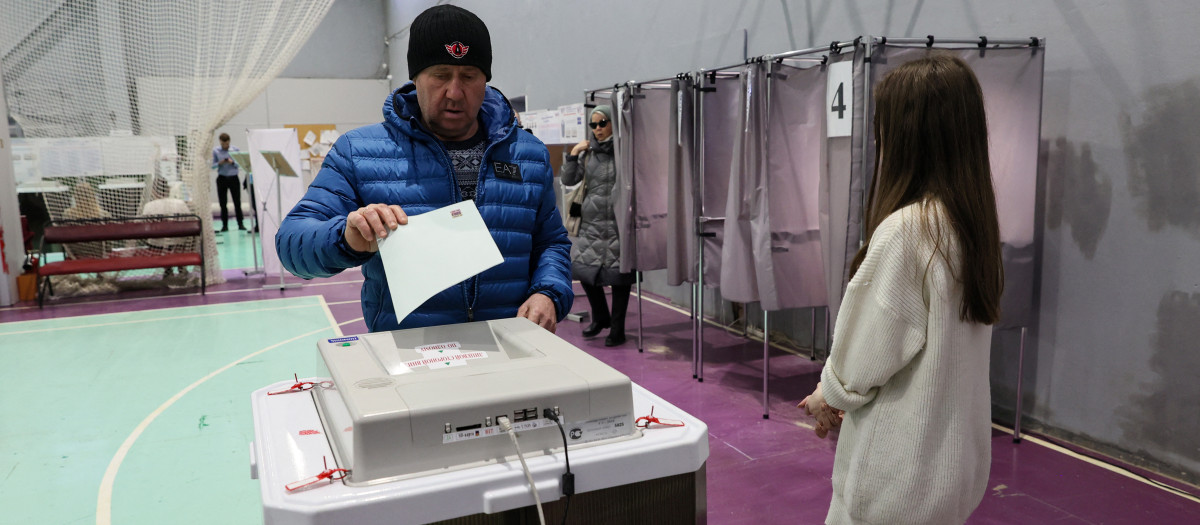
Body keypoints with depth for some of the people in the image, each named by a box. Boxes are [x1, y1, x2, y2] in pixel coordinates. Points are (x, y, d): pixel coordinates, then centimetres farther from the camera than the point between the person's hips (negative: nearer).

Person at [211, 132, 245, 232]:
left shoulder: (235, 149, 1)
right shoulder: (215, 151, 3)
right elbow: (213, 165, 3)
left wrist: (233, 162, -18)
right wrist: (219, 163, -16)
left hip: (233, 178, -1)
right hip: (222, 179, 1)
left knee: (237, 202, -1)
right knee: (223, 203, 2)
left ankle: (240, 224, 7)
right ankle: (225, 225, 9)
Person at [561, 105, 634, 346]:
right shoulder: (588, 152, 10)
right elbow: (568, 180, 7)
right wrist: (573, 154, 0)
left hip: (617, 221, -5)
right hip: (592, 221, 5)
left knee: (618, 272, 1)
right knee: (584, 267, 7)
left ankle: (617, 328, 14)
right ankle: (600, 317, 30)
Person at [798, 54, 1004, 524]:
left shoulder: (903, 231, -23)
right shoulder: (974, 222, 2)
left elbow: (866, 353, -16)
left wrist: (829, 394, 4)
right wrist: (837, 390, 9)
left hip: (900, 472, -8)